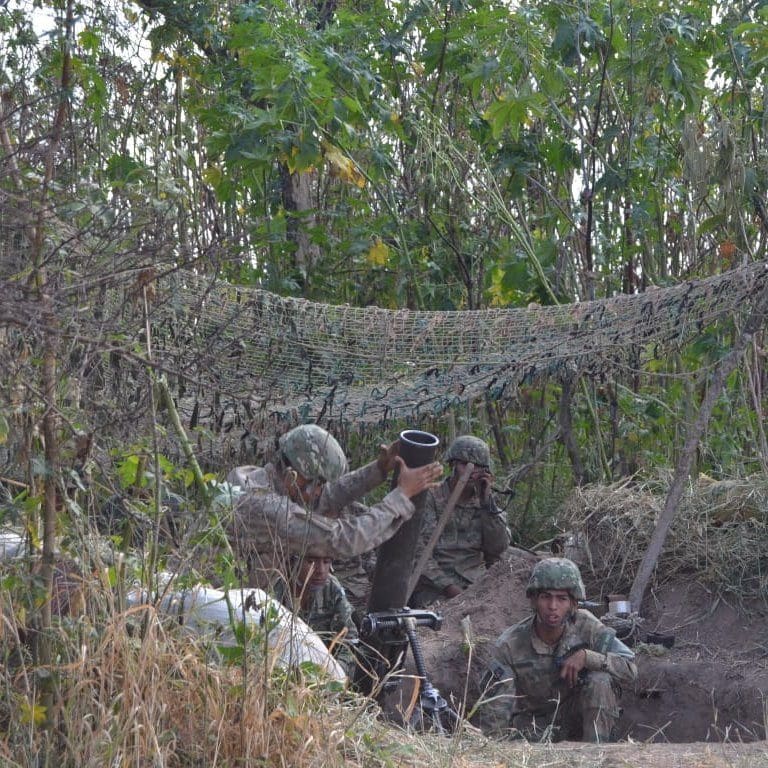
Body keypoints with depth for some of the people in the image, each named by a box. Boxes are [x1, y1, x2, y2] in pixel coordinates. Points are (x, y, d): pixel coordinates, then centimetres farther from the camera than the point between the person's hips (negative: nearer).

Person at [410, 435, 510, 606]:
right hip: (434, 590, -4)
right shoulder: (430, 498, -1)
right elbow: (419, 552, -8)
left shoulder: (484, 501, 13)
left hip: (476, 584, 4)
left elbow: (499, 548, -1)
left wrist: (487, 501, -6)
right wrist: (449, 587, -16)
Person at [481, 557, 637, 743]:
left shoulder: (585, 626, -16)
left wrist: (586, 656, -32)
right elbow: (496, 715, -18)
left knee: (600, 681, -28)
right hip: (532, 724, -2)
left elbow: (630, 669, -20)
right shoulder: (507, 647, -20)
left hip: (573, 713, 2)